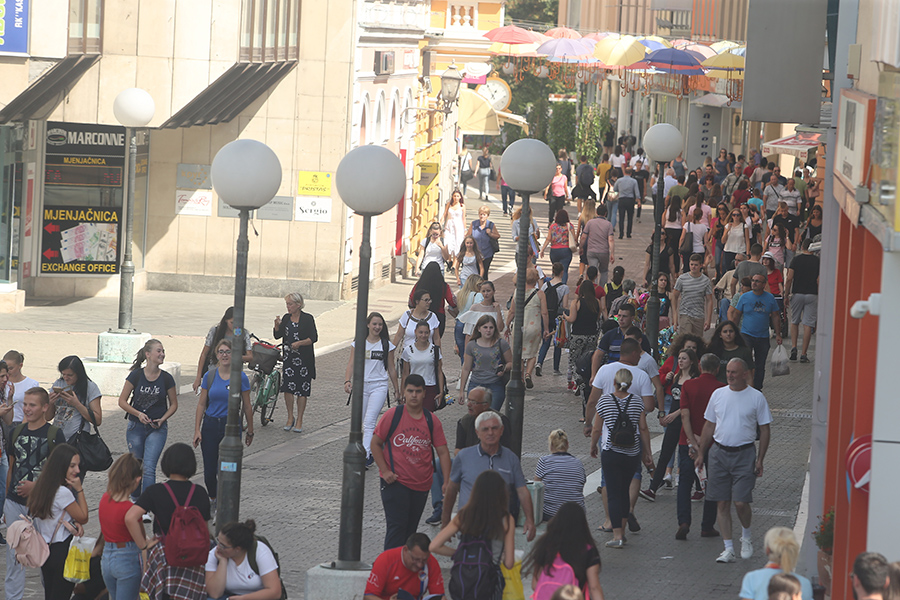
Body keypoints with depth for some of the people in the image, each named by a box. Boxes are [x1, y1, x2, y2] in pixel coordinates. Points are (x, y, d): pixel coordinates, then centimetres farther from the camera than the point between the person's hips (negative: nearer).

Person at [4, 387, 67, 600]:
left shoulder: (54, 434, -7)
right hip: (15, 502, 4)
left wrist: (36, 486, -19)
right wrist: (6, 501, 15)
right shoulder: (16, 432, 8)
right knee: (14, 553, 7)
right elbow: (11, 468, 15)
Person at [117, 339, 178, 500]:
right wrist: (138, 414, -16)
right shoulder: (136, 375, -6)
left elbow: (173, 404, 8)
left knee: (149, 468, -13)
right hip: (136, 427, 1)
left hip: (158, 428, -1)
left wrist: (162, 419, -9)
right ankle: (134, 499, 32)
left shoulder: (166, 378, -4)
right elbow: (122, 401, -2)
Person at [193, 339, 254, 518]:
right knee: (209, 471, 5)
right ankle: (212, 499, 30)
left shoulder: (240, 377, -4)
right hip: (211, 425, 2)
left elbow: (247, 406, 4)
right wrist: (197, 430, 1)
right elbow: (201, 404, 6)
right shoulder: (210, 376, 2)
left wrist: (250, 431, 8)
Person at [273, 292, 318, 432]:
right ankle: (290, 418, 13)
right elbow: (277, 335, 10)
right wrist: (277, 325, -9)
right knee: (287, 388, -2)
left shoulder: (307, 319, -5)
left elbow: (313, 338, -9)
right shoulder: (286, 318, 10)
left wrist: (299, 343, -22)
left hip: (304, 359, -4)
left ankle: (299, 421, 7)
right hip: (288, 358, 4)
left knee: (302, 390, -1)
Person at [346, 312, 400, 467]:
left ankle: (366, 455, -22)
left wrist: (396, 389, 15)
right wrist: (347, 380, -17)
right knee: (360, 423, 5)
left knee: (369, 422, -15)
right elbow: (351, 364, 0)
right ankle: (372, 453, 18)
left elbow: (391, 369, 11)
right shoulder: (358, 344, 6)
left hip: (379, 386, -2)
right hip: (361, 385, 3)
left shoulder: (387, 345, 4)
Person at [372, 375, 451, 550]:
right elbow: (375, 443, 0)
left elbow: (443, 452, 5)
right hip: (395, 482, -3)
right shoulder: (393, 415, -5)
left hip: (422, 485, 4)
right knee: (397, 526, -9)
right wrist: (385, 471, -10)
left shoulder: (432, 421, 4)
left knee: (410, 529, 11)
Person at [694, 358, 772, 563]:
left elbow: (764, 430, 2)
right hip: (719, 453, 3)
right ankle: (728, 548, 8)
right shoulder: (718, 394, 9)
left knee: (741, 502, -11)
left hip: (744, 454, -3)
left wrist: (760, 460, -5)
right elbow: (709, 426, 16)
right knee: (722, 503, 2)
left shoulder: (756, 397, -1)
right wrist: (701, 453, 12)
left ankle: (746, 537, 17)